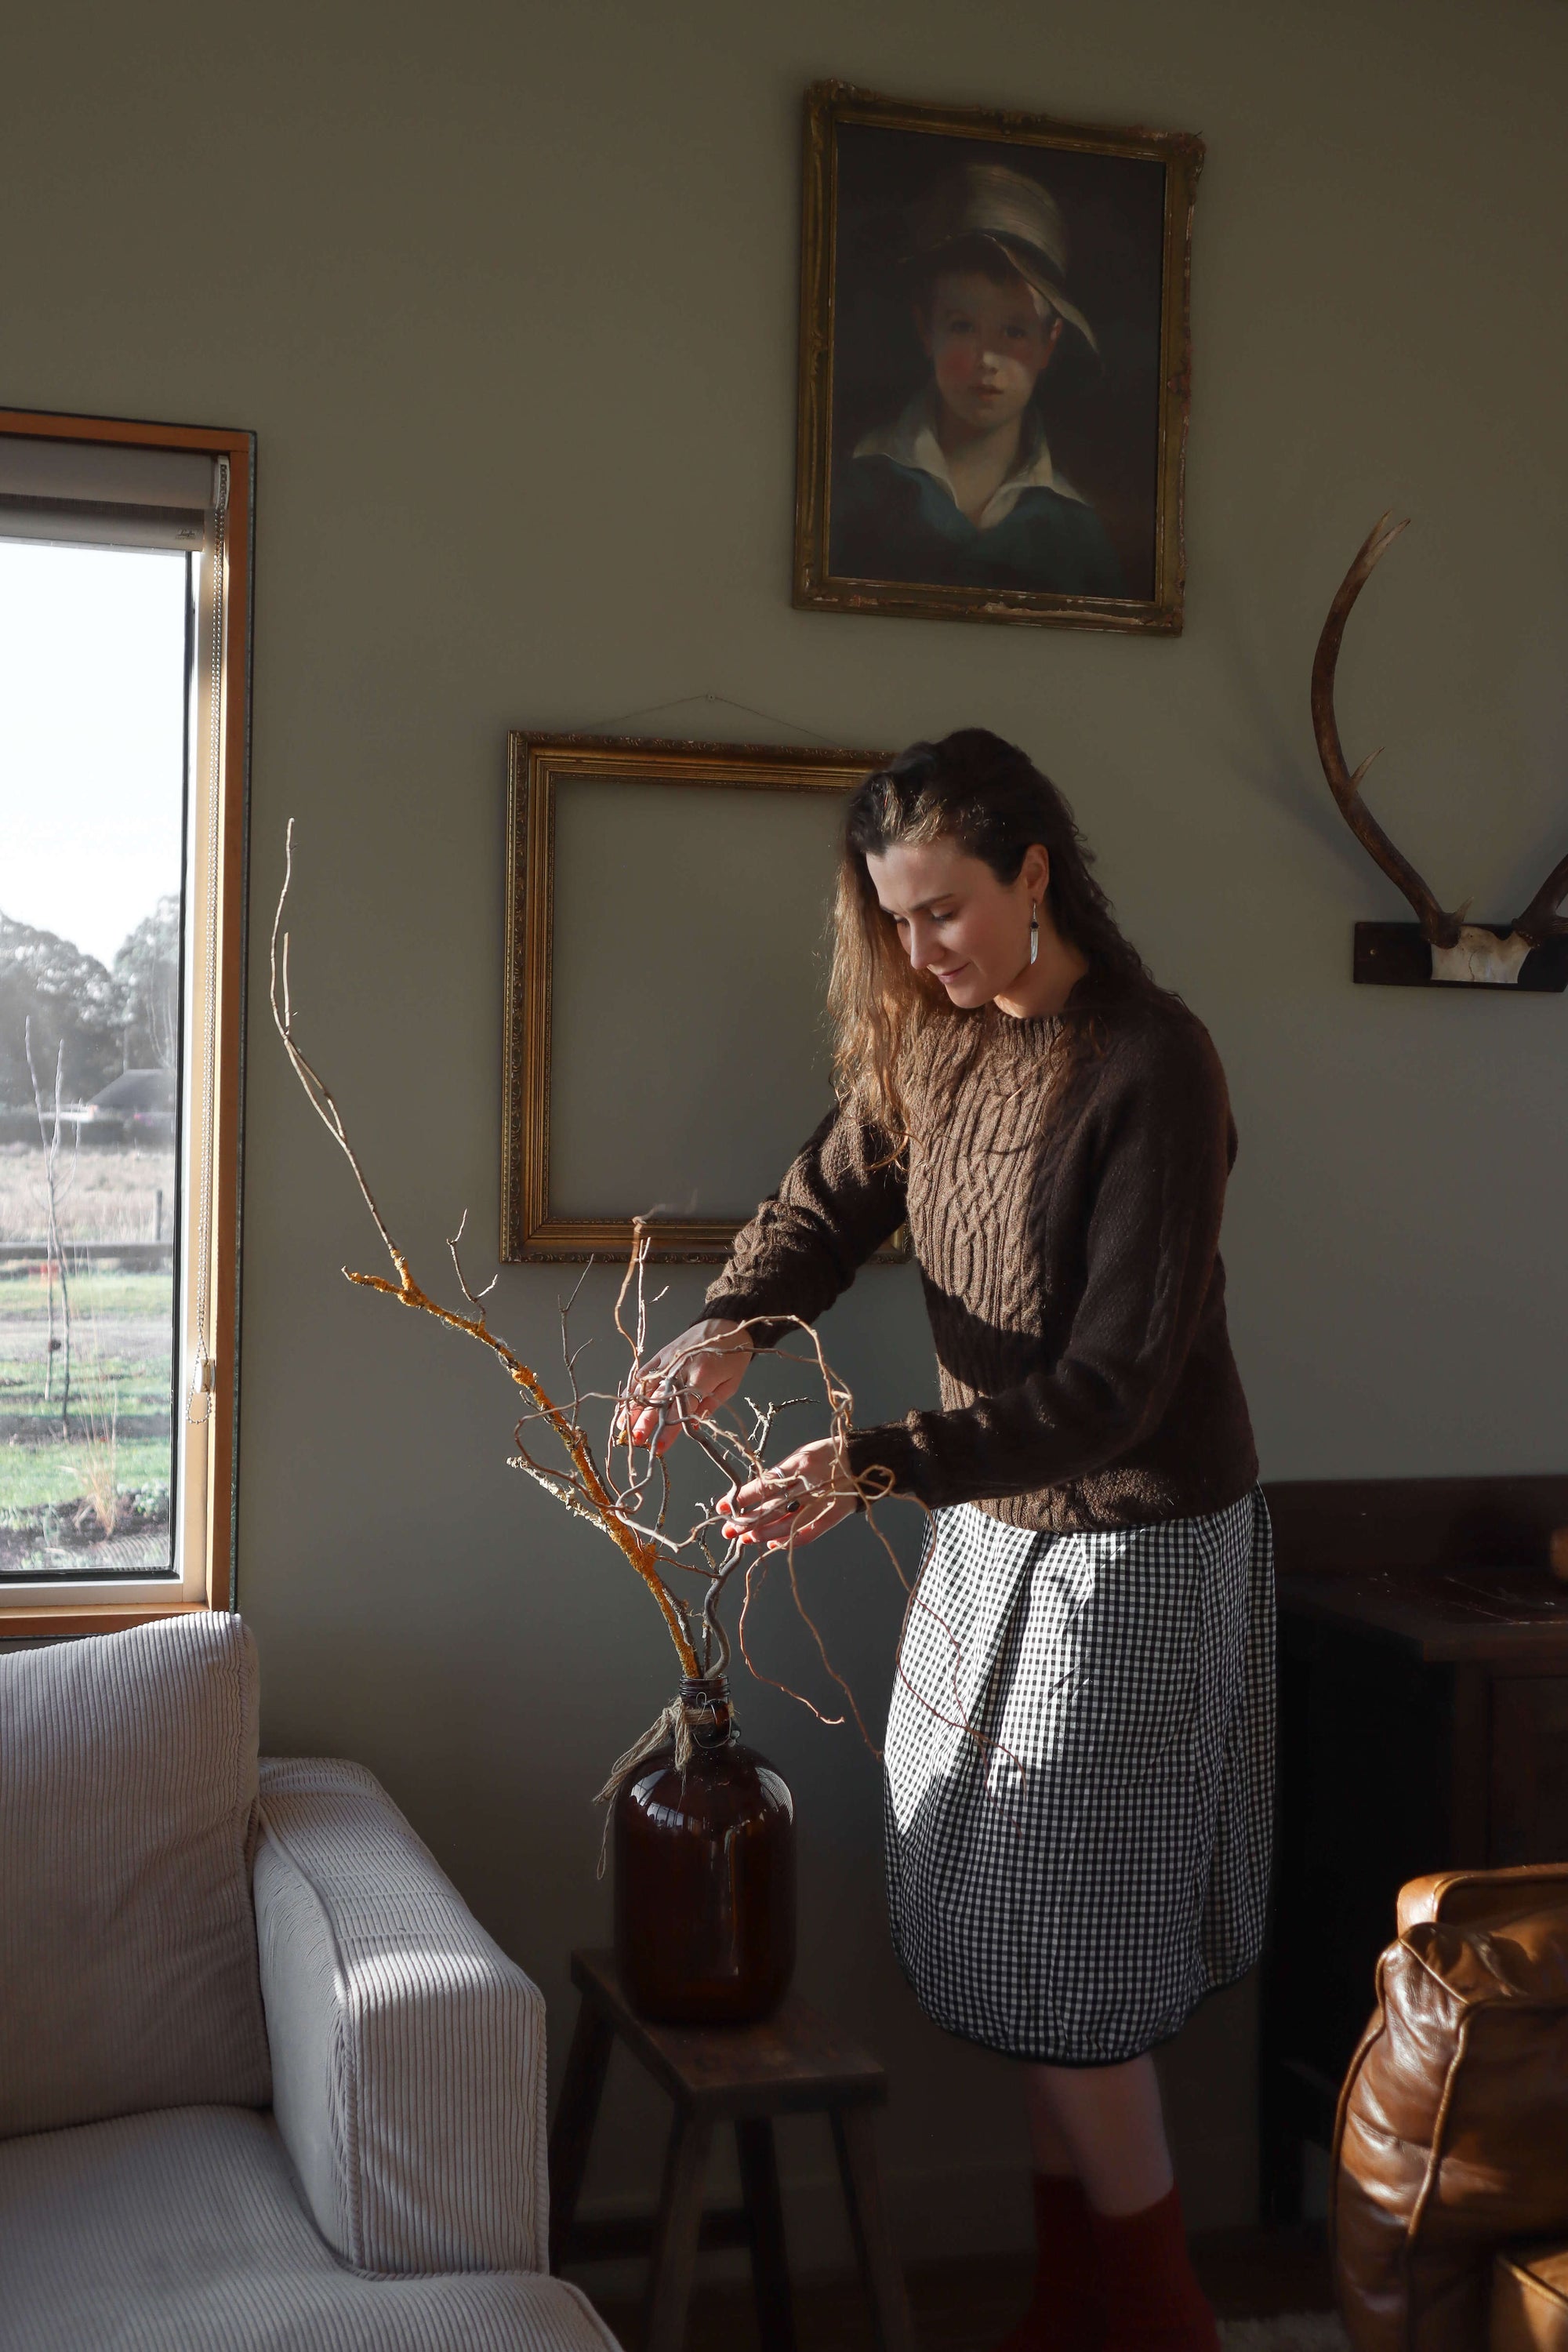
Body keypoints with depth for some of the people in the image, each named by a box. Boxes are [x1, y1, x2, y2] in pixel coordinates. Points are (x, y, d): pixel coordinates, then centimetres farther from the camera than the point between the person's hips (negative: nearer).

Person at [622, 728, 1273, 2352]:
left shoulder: (1151, 1065, -21)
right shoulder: (932, 1044, 3)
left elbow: (1115, 1382, -23)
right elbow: (831, 1199, 4)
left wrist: (878, 1465, -31)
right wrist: (734, 1323, -18)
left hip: (1132, 1553, -7)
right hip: (994, 1531, 7)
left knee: (1061, 1966, -1)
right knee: (1010, 1950, 13)